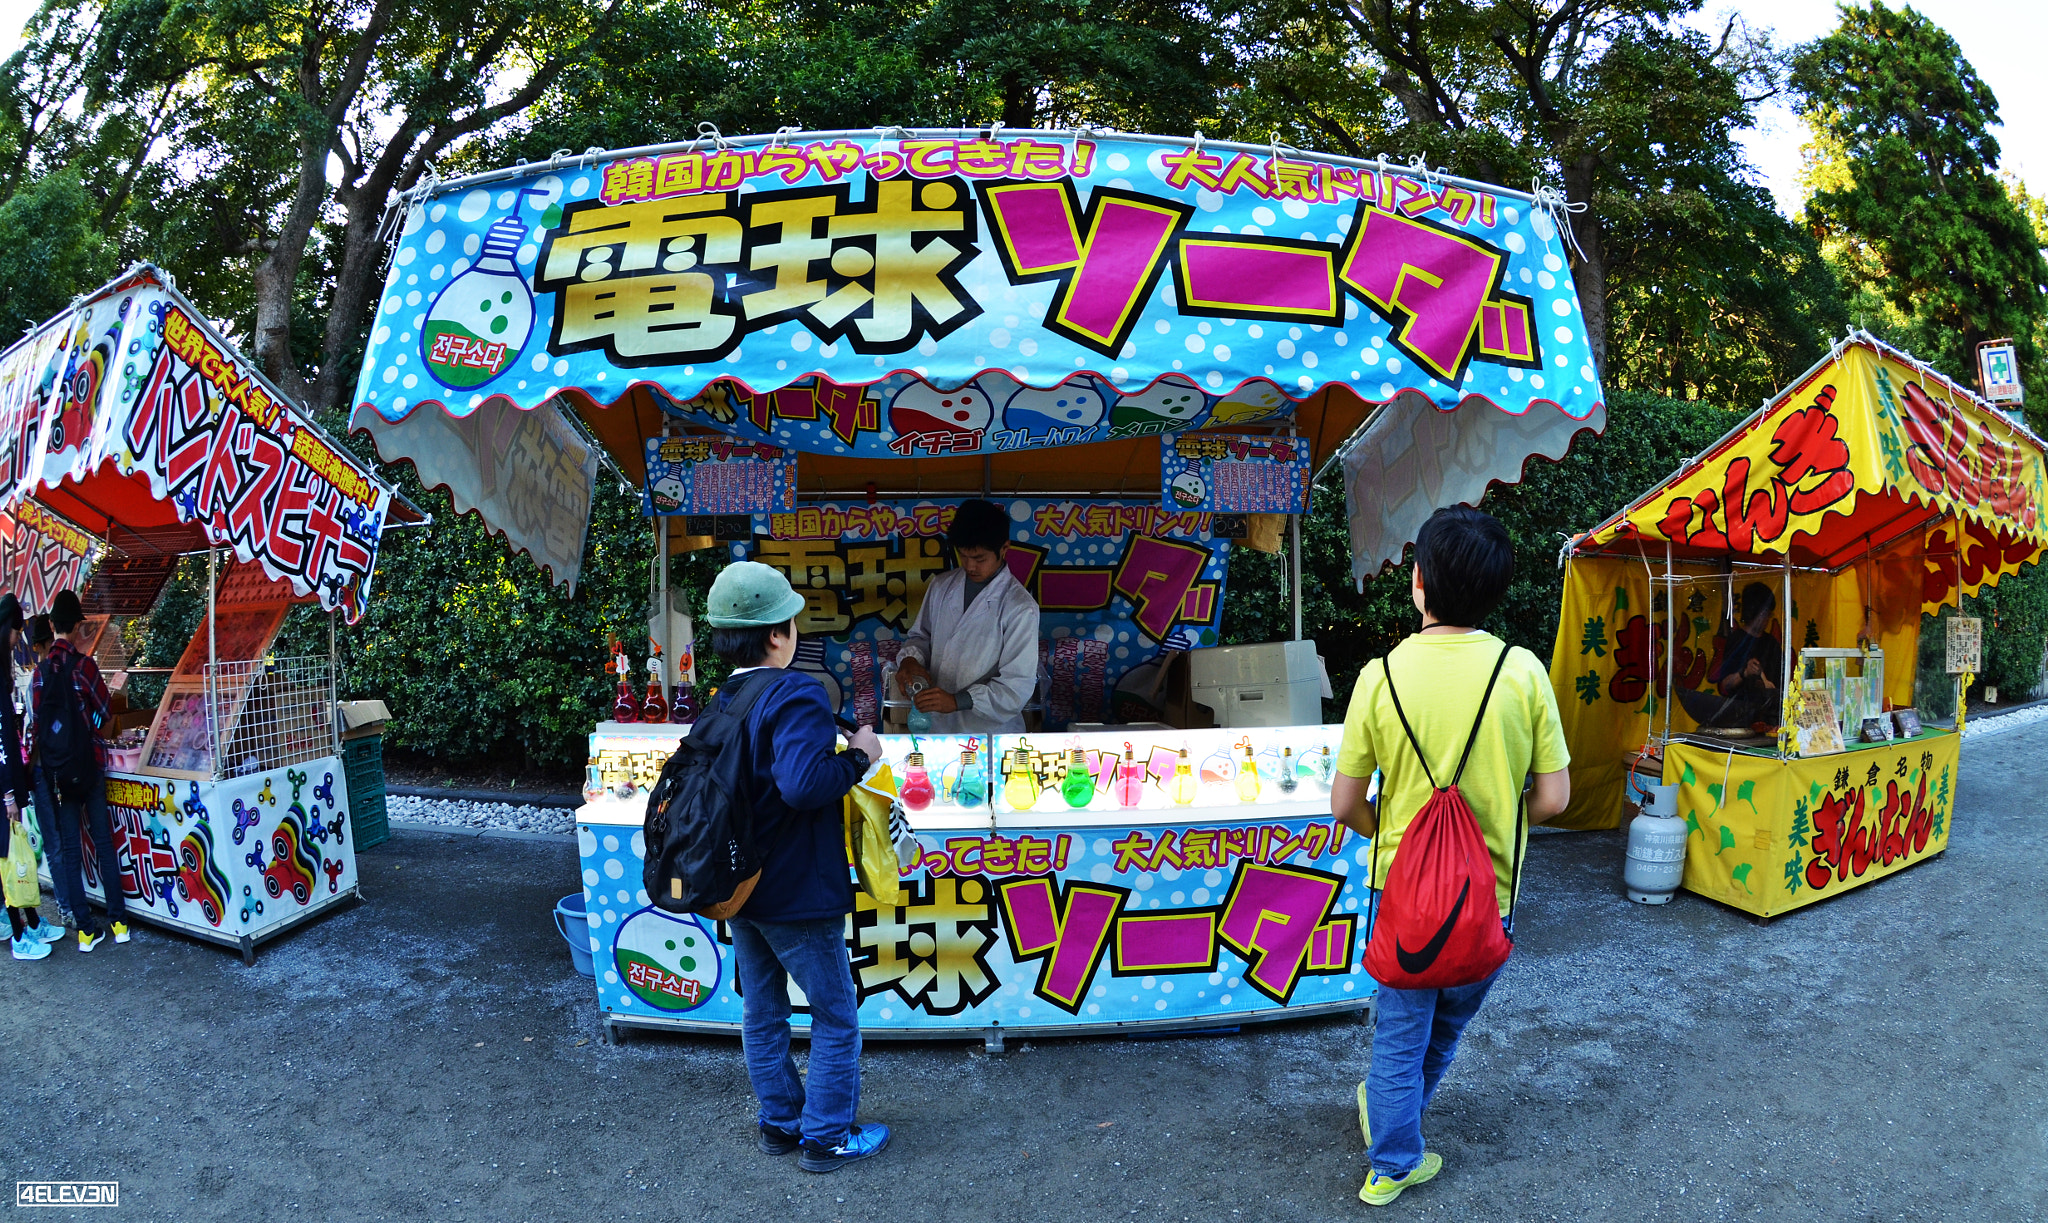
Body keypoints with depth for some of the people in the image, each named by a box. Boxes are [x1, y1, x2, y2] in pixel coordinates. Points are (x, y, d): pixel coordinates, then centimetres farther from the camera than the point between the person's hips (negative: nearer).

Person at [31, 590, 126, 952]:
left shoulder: (40, 671, -1)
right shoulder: (83, 665, -10)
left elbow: (36, 724, 3)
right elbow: (104, 712, -2)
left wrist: (42, 759, 16)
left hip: (55, 770, 2)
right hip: (89, 764, -2)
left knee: (69, 848, 7)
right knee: (104, 842, 7)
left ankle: (86, 929, 9)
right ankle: (118, 921, 10)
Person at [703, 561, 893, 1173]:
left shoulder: (720, 703, 5)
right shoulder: (795, 695, -23)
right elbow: (803, 782, -37)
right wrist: (858, 756, -22)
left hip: (739, 890, 8)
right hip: (797, 894, -8)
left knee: (761, 1012, 20)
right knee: (836, 1017, 8)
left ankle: (779, 1123, 34)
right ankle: (827, 1138, 17)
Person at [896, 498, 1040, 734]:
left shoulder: (1020, 608, -16)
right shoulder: (941, 586, 1)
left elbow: (1018, 686, -18)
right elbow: (921, 636, 15)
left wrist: (957, 701, -29)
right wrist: (909, 660, -8)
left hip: (990, 735, -4)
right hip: (935, 727, 4)